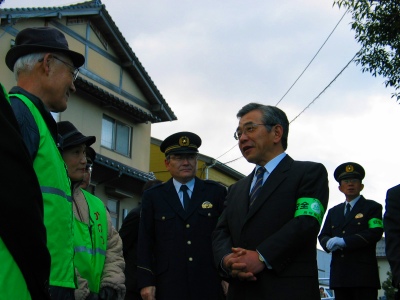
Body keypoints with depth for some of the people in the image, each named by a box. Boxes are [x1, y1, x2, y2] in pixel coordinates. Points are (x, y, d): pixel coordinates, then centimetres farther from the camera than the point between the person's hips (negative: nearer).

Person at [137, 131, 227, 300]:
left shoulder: (216, 192, 7)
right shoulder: (153, 197, 8)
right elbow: (145, 242, 4)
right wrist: (146, 282, -4)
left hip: (210, 285, 0)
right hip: (168, 286, 0)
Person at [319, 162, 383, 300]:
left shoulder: (372, 207, 7)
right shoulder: (334, 211, 23)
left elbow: (375, 233, -8)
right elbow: (323, 235, 18)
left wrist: (344, 241, -14)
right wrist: (329, 242, -8)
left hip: (364, 274, -4)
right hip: (339, 275, 5)